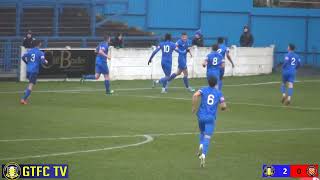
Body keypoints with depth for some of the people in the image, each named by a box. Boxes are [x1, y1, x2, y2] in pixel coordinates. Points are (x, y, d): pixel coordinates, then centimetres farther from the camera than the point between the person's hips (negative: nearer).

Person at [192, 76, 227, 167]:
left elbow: (195, 95, -18)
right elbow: (224, 106, -2)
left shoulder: (204, 90, 2)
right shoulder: (219, 93, 4)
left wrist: (194, 107, -8)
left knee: (202, 132, 27)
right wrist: (222, 108, 22)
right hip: (211, 118, -1)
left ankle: (201, 146, -1)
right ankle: (203, 155, -25)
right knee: (207, 138, -4)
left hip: (201, 116, 1)